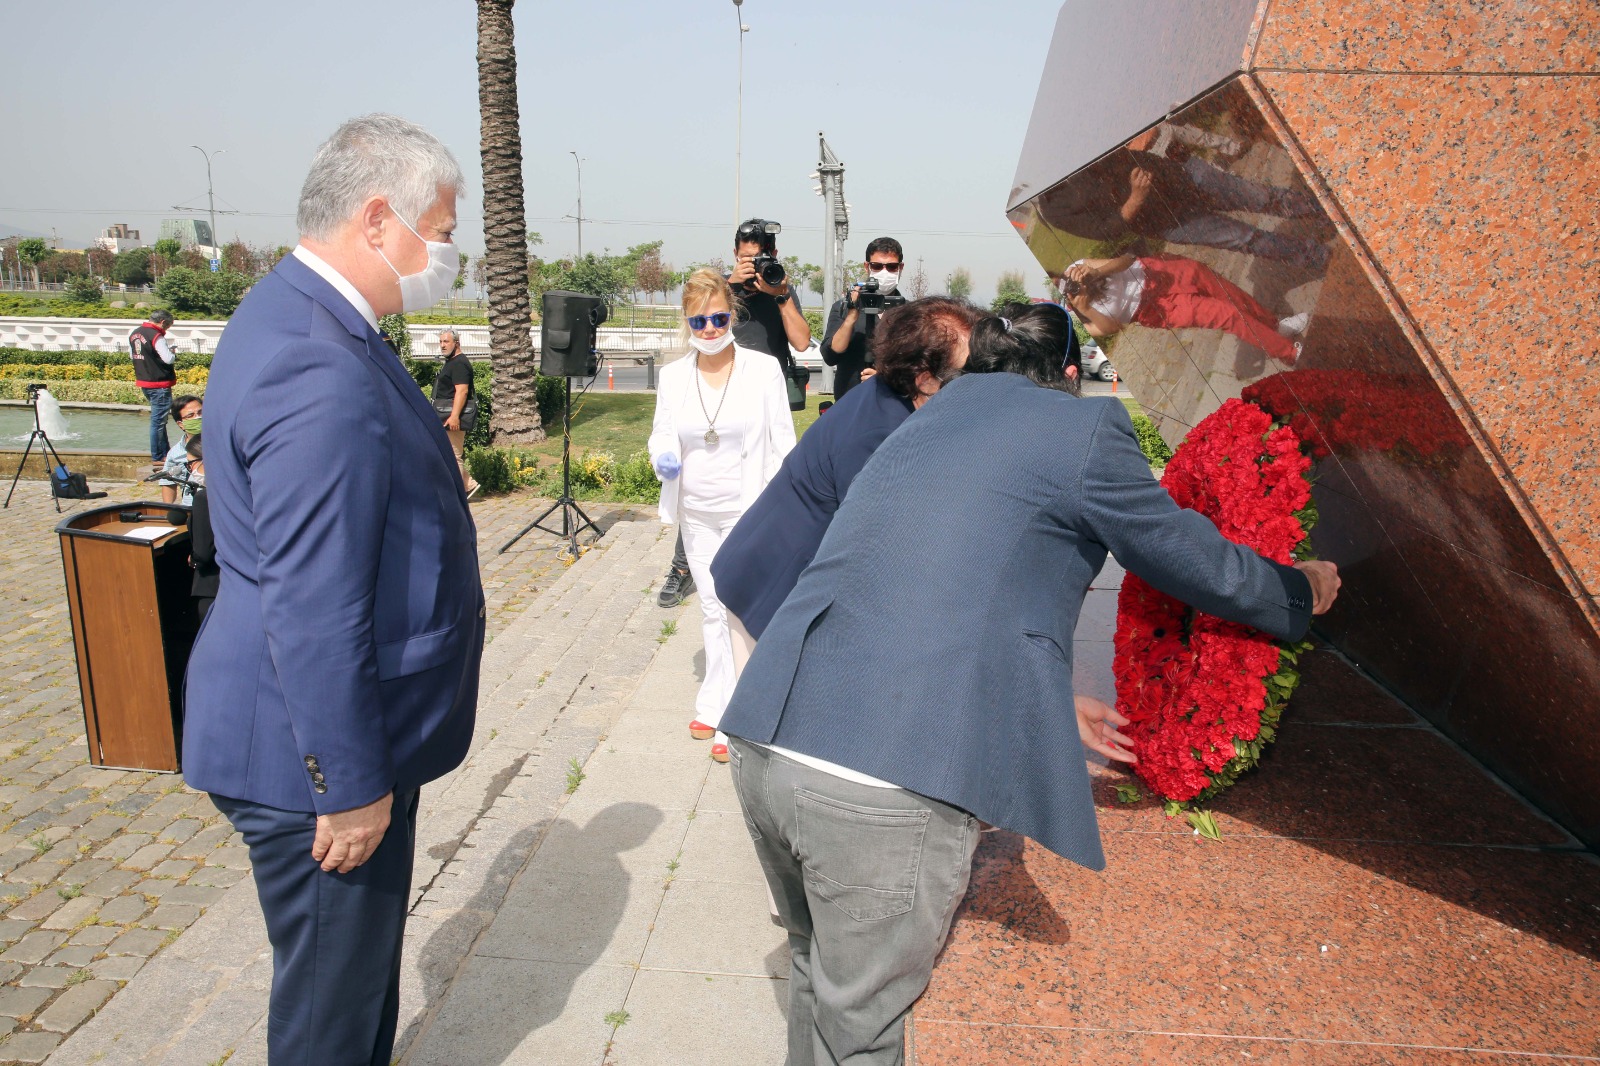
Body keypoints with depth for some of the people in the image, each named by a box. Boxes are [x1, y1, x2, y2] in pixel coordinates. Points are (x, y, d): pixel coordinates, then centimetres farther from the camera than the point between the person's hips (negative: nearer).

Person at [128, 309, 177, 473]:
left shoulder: (134, 334, 9)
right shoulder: (156, 336, -18)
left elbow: (132, 355, 17)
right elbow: (168, 359, -23)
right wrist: (174, 356, 0)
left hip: (144, 382, 9)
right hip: (159, 384, -9)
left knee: (158, 418, 21)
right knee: (158, 421, -2)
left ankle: (165, 451, 30)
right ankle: (157, 458, 3)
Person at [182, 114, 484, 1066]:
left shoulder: (300, 313, 7)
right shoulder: (320, 377, -29)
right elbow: (313, 615, -28)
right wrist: (350, 788, -19)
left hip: (352, 737, 10)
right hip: (317, 765, -10)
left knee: (363, 966, 28)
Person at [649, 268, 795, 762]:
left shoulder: (764, 370, -8)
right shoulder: (673, 375, 1)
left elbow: (783, 446, -5)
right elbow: (661, 434, 10)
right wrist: (662, 458, -15)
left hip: (748, 512, -4)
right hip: (697, 513, 4)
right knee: (712, 610, 16)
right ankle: (717, 705, 32)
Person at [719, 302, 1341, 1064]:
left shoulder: (928, 420, 24)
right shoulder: (1083, 426, 2)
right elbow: (1199, 565, 13)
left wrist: (1051, 702, 40)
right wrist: (1301, 590, 34)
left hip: (763, 742, 7)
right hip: (886, 788, -7)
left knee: (817, 971, 28)